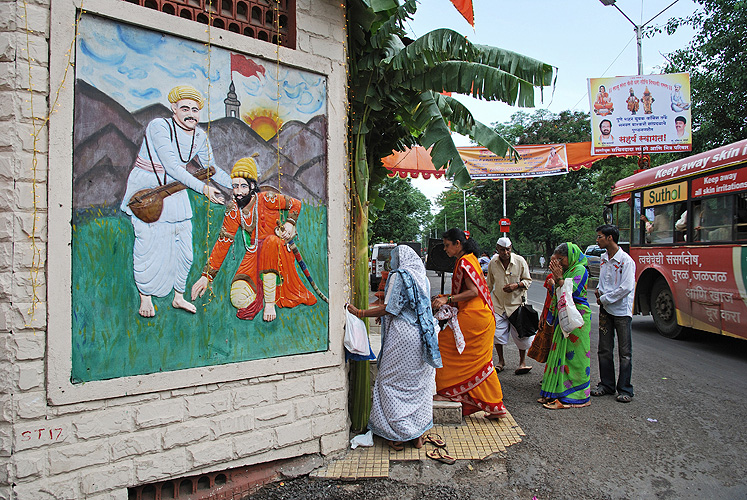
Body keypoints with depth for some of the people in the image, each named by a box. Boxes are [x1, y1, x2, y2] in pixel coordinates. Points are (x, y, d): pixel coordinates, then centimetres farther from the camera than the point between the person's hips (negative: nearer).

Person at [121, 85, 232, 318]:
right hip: (146, 192, -5)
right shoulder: (159, 126, -19)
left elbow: (212, 168, 11)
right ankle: (145, 297, 15)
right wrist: (203, 188, -30)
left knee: (183, 247, 5)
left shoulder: (199, 136, 0)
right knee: (148, 243, -5)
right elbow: (171, 166, -26)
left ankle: (178, 297, 23)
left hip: (175, 192, 6)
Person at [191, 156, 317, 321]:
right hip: (253, 255, 2)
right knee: (238, 299, -23)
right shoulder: (233, 210, -2)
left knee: (271, 241, -41)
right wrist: (207, 275, -2)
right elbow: (222, 243, 1)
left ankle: (270, 302, -30)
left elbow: (295, 204, 5)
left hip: (276, 250, -1)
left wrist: (289, 223, -13)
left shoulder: (267, 199, -11)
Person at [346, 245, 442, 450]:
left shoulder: (399, 276, -8)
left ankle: (397, 435, 7)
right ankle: (419, 434, 20)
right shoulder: (423, 278, 12)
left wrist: (359, 313, -5)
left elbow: (388, 309, -13)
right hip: (422, 336, 7)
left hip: (402, 335, -7)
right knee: (420, 383, 13)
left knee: (392, 381, 4)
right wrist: (385, 298, 31)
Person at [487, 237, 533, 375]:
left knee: (520, 333, 0)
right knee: (497, 332, 2)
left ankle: (522, 361, 18)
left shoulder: (520, 261, -8)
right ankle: (501, 361, 20)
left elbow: (528, 280, 1)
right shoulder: (493, 263, -1)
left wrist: (517, 285, -18)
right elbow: (489, 283, 13)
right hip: (498, 303, 2)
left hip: (517, 302, -2)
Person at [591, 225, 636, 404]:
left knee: (624, 353, 2)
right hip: (605, 310, 7)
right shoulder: (603, 258, 9)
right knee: (604, 350, 12)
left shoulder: (626, 261, -14)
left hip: (621, 310, -7)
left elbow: (626, 288, -19)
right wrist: (599, 290, 2)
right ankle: (606, 384, 23)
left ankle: (625, 390, 11)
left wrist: (604, 298, -13)